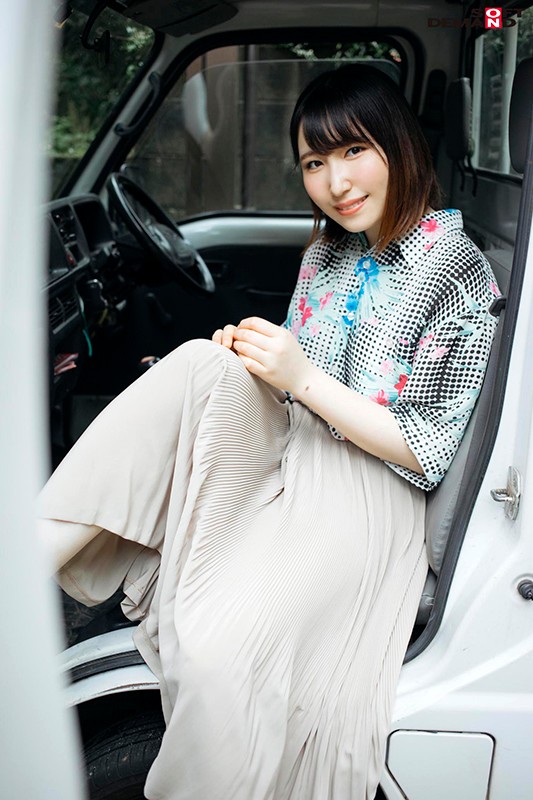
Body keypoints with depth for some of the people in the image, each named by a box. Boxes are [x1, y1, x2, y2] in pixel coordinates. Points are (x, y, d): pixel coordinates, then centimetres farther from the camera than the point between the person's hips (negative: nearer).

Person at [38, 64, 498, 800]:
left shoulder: (458, 271, -9)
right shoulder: (328, 247, 12)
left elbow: (427, 452, -12)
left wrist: (302, 379, -19)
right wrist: (255, 356, -6)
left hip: (364, 493, -6)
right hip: (286, 449, 6)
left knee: (215, 646, -31)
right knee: (204, 365, -26)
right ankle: (35, 546, -24)